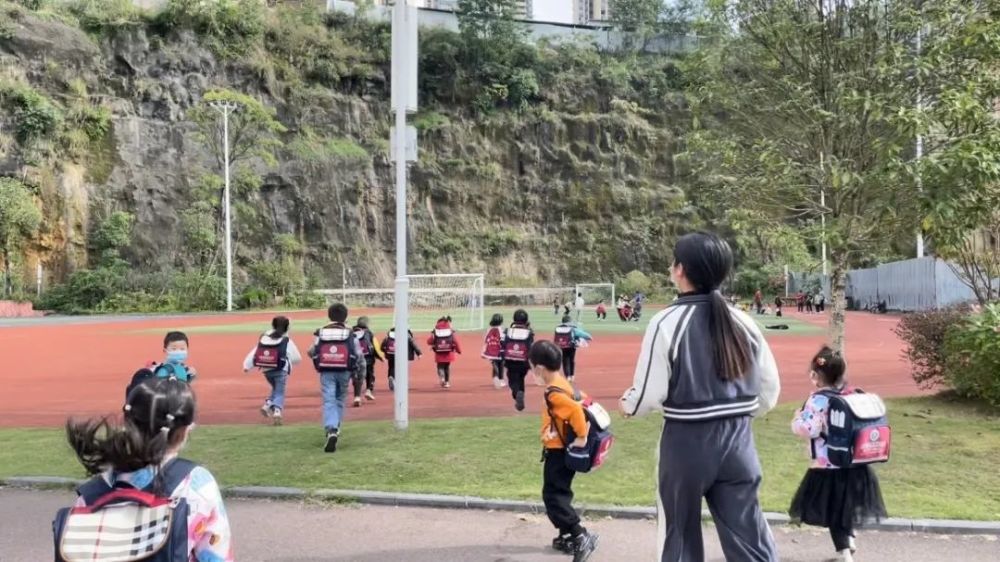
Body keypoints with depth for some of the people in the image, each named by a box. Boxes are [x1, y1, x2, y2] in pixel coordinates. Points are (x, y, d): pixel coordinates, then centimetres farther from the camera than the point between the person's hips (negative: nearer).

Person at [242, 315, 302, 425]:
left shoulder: (264, 338, 7)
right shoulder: (286, 341, -5)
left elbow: (254, 353, 1)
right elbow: (297, 358, -3)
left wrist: (247, 366, 0)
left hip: (267, 370, 5)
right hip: (281, 371, -5)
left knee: (276, 389, 26)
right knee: (280, 392, 3)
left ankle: (267, 404, 8)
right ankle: (277, 410, -17)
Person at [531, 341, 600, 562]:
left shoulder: (554, 394, -24)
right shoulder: (562, 385, 6)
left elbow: (576, 410, -36)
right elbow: (580, 402, 15)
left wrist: (581, 437, -26)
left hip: (558, 452, -10)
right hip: (561, 450, 10)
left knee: (552, 496, -5)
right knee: (559, 494, 19)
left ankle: (581, 536, -8)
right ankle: (567, 536, 28)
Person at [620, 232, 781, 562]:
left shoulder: (667, 322, -14)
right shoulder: (742, 322, 0)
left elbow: (650, 395, -14)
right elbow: (769, 389, 6)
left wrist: (627, 403, 7)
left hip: (687, 442, -4)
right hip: (737, 439, 4)